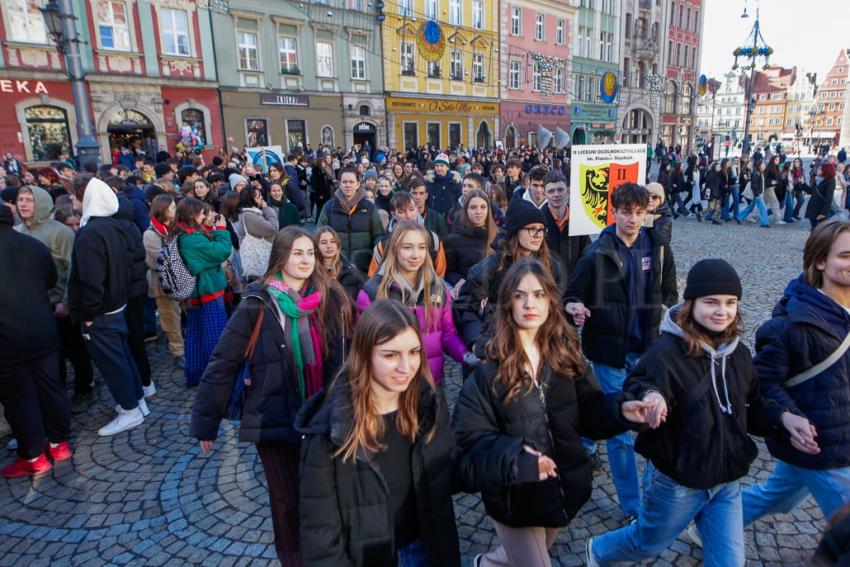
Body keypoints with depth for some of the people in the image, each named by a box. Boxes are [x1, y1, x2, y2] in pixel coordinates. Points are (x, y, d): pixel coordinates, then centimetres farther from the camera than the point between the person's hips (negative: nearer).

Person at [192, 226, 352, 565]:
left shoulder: (330, 298, -2)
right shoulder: (258, 305, -11)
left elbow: (348, 353, 3)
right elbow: (223, 363, -8)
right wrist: (205, 422, -6)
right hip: (276, 418, -2)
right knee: (288, 500, 8)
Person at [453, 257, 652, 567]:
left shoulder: (566, 351, -5)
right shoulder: (489, 366, -19)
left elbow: (589, 411, 0)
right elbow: (471, 439, -20)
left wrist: (620, 409, -19)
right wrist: (513, 455, -35)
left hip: (564, 487, 5)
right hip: (514, 494, -5)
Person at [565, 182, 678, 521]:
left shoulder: (658, 248, 1)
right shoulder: (597, 254, -9)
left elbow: (670, 291, 15)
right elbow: (574, 295, -6)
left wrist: (665, 309, -3)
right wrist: (574, 308, -27)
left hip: (648, 349, 3)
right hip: (611, 351, -3)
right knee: (620, 430, 6)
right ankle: (633, 508, 22)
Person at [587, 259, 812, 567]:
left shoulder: (738, 352, -2)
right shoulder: (666, 351, -24)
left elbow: (751, 406, 11)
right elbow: (631, 393, -28)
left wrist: (781, 417, -7)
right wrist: (648, 397, -49)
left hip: (728, 480, 6)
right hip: (676, 481, -5)